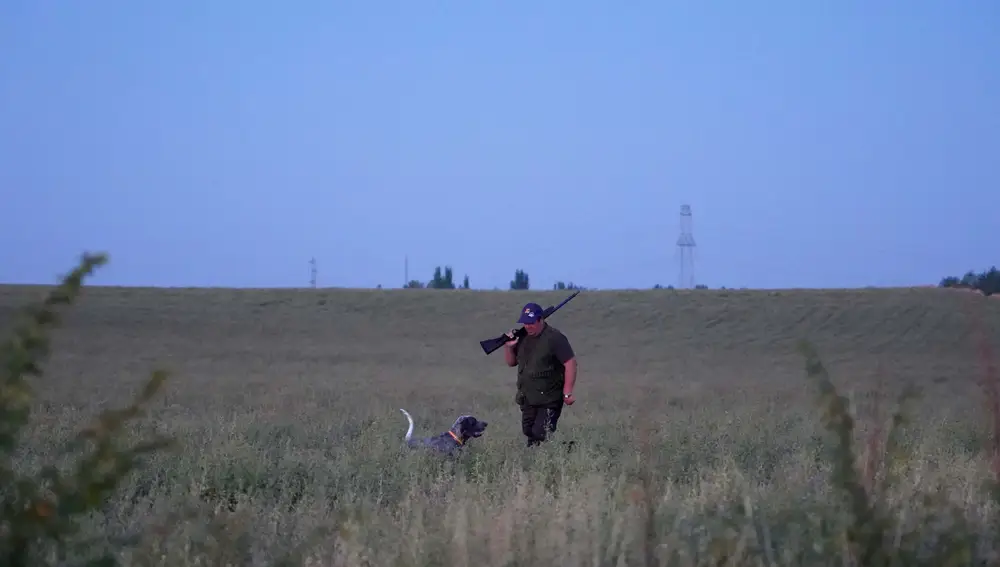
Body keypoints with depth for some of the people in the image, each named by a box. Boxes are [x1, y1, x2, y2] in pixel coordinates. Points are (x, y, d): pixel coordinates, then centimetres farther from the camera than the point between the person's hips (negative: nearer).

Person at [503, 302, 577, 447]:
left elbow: (570, 363, -15)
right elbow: (512, 362, 19)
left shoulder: (554, 338, -13)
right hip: (528, 400, 7)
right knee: (529, 434, 10)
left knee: (541, 436, -16)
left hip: (549, 401, -7)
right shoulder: (523, 337, 8)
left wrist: (567, 393, -18)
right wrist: (508, 346, -3)